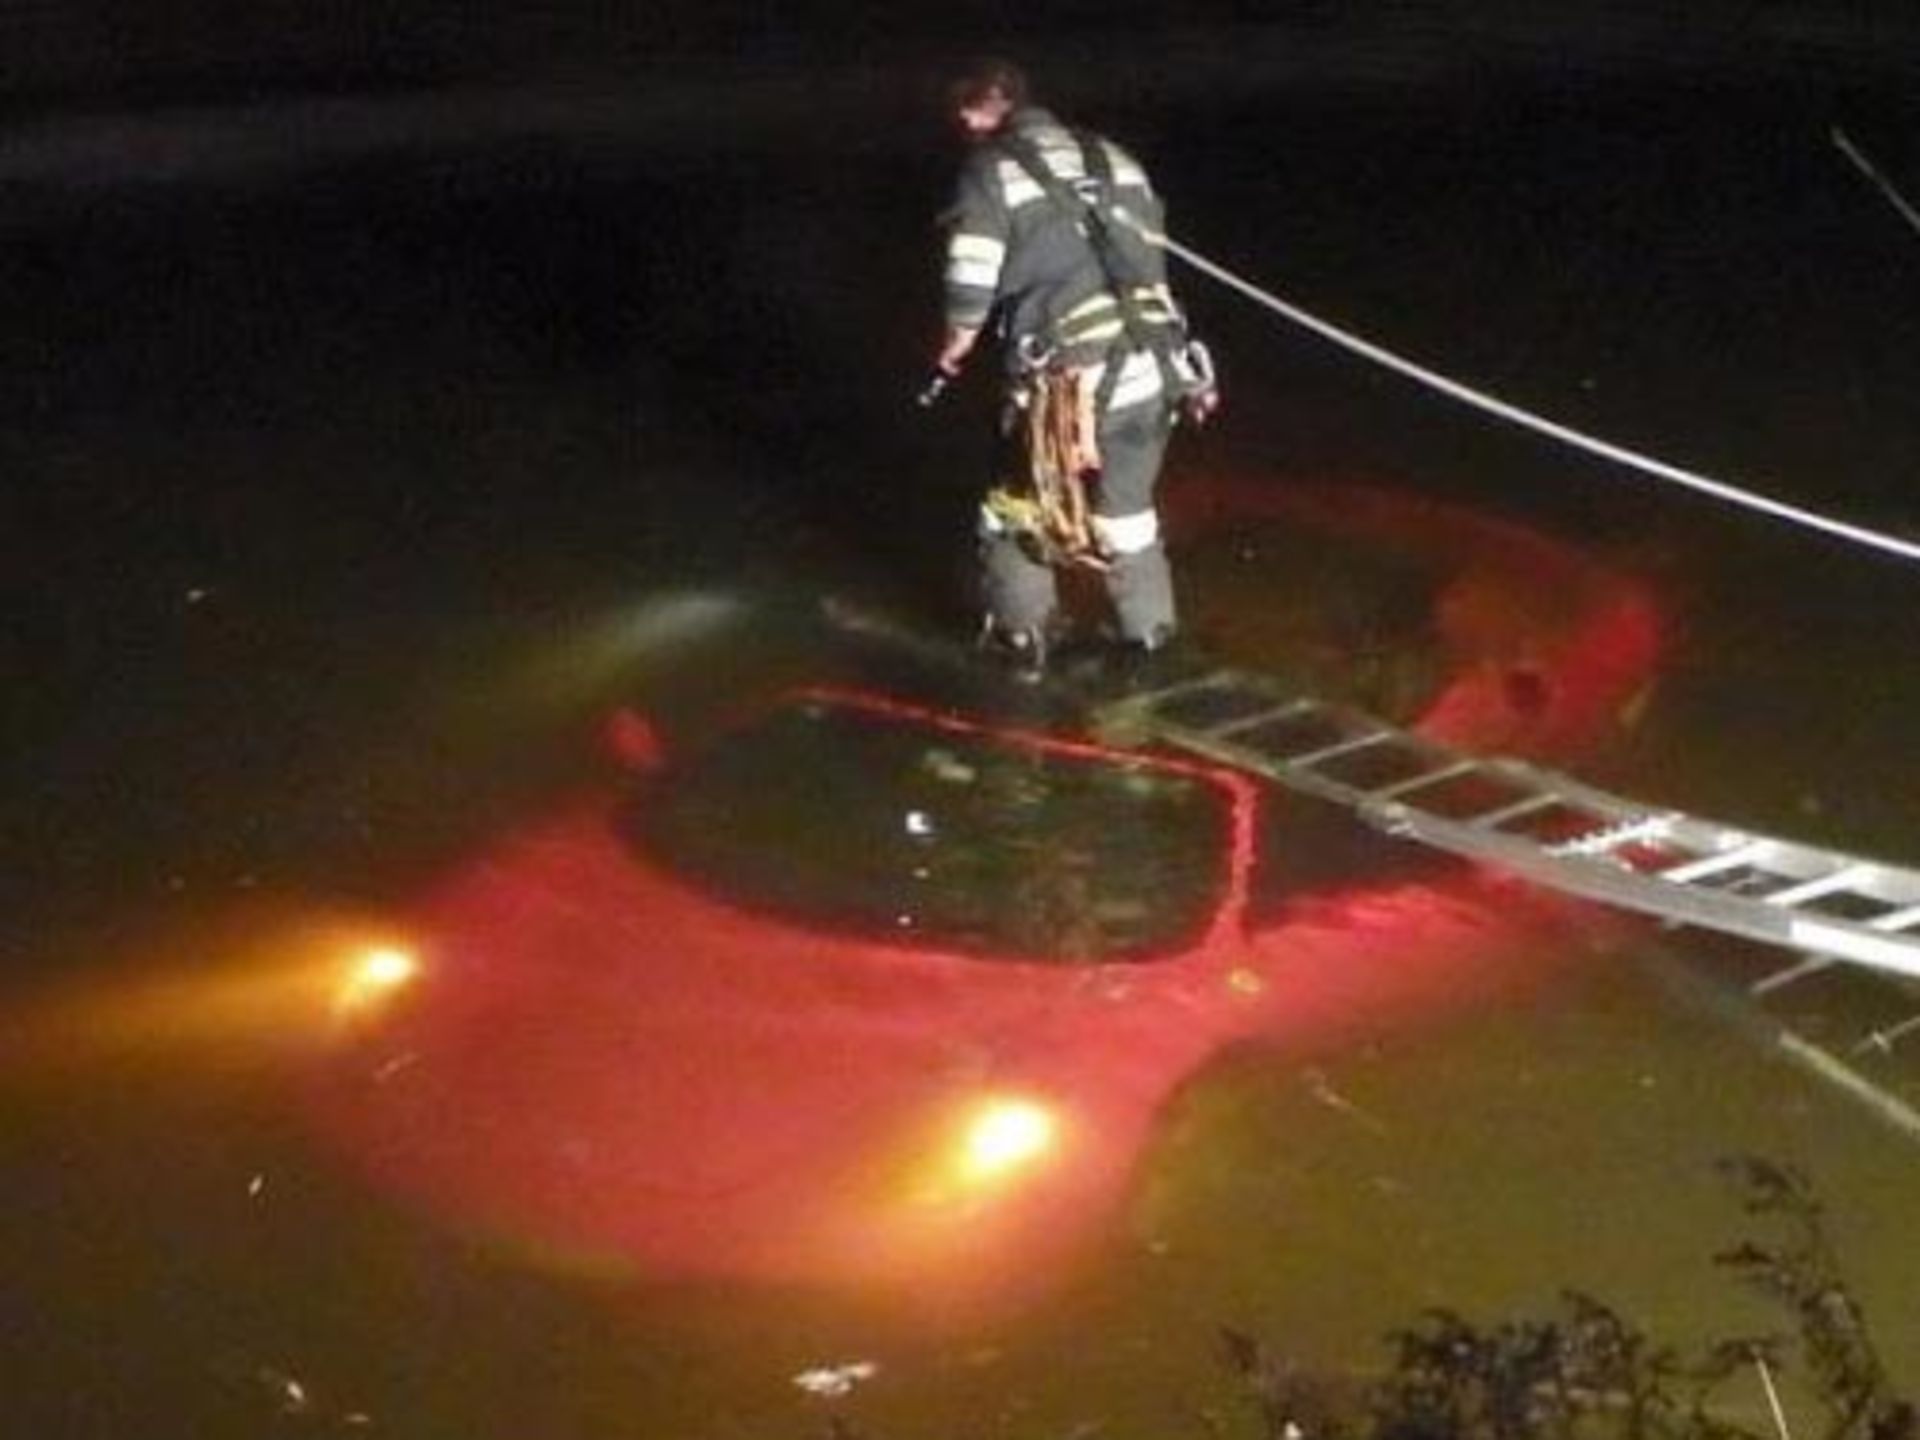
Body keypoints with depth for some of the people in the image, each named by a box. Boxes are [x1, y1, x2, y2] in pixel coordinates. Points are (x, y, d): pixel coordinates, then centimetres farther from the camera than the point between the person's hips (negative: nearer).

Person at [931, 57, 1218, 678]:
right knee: (1126, 505, 24)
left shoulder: (990, 172, -2)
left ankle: (1022, 637, 27)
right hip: (1154, 366, 5)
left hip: (1072, 379, -5)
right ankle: (1151, 633, 33)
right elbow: (1151, 260, 16)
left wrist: (951, 355, 16)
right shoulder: (1114, 160, 15)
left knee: (1018, 505, 18)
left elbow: (971, 291, -4)